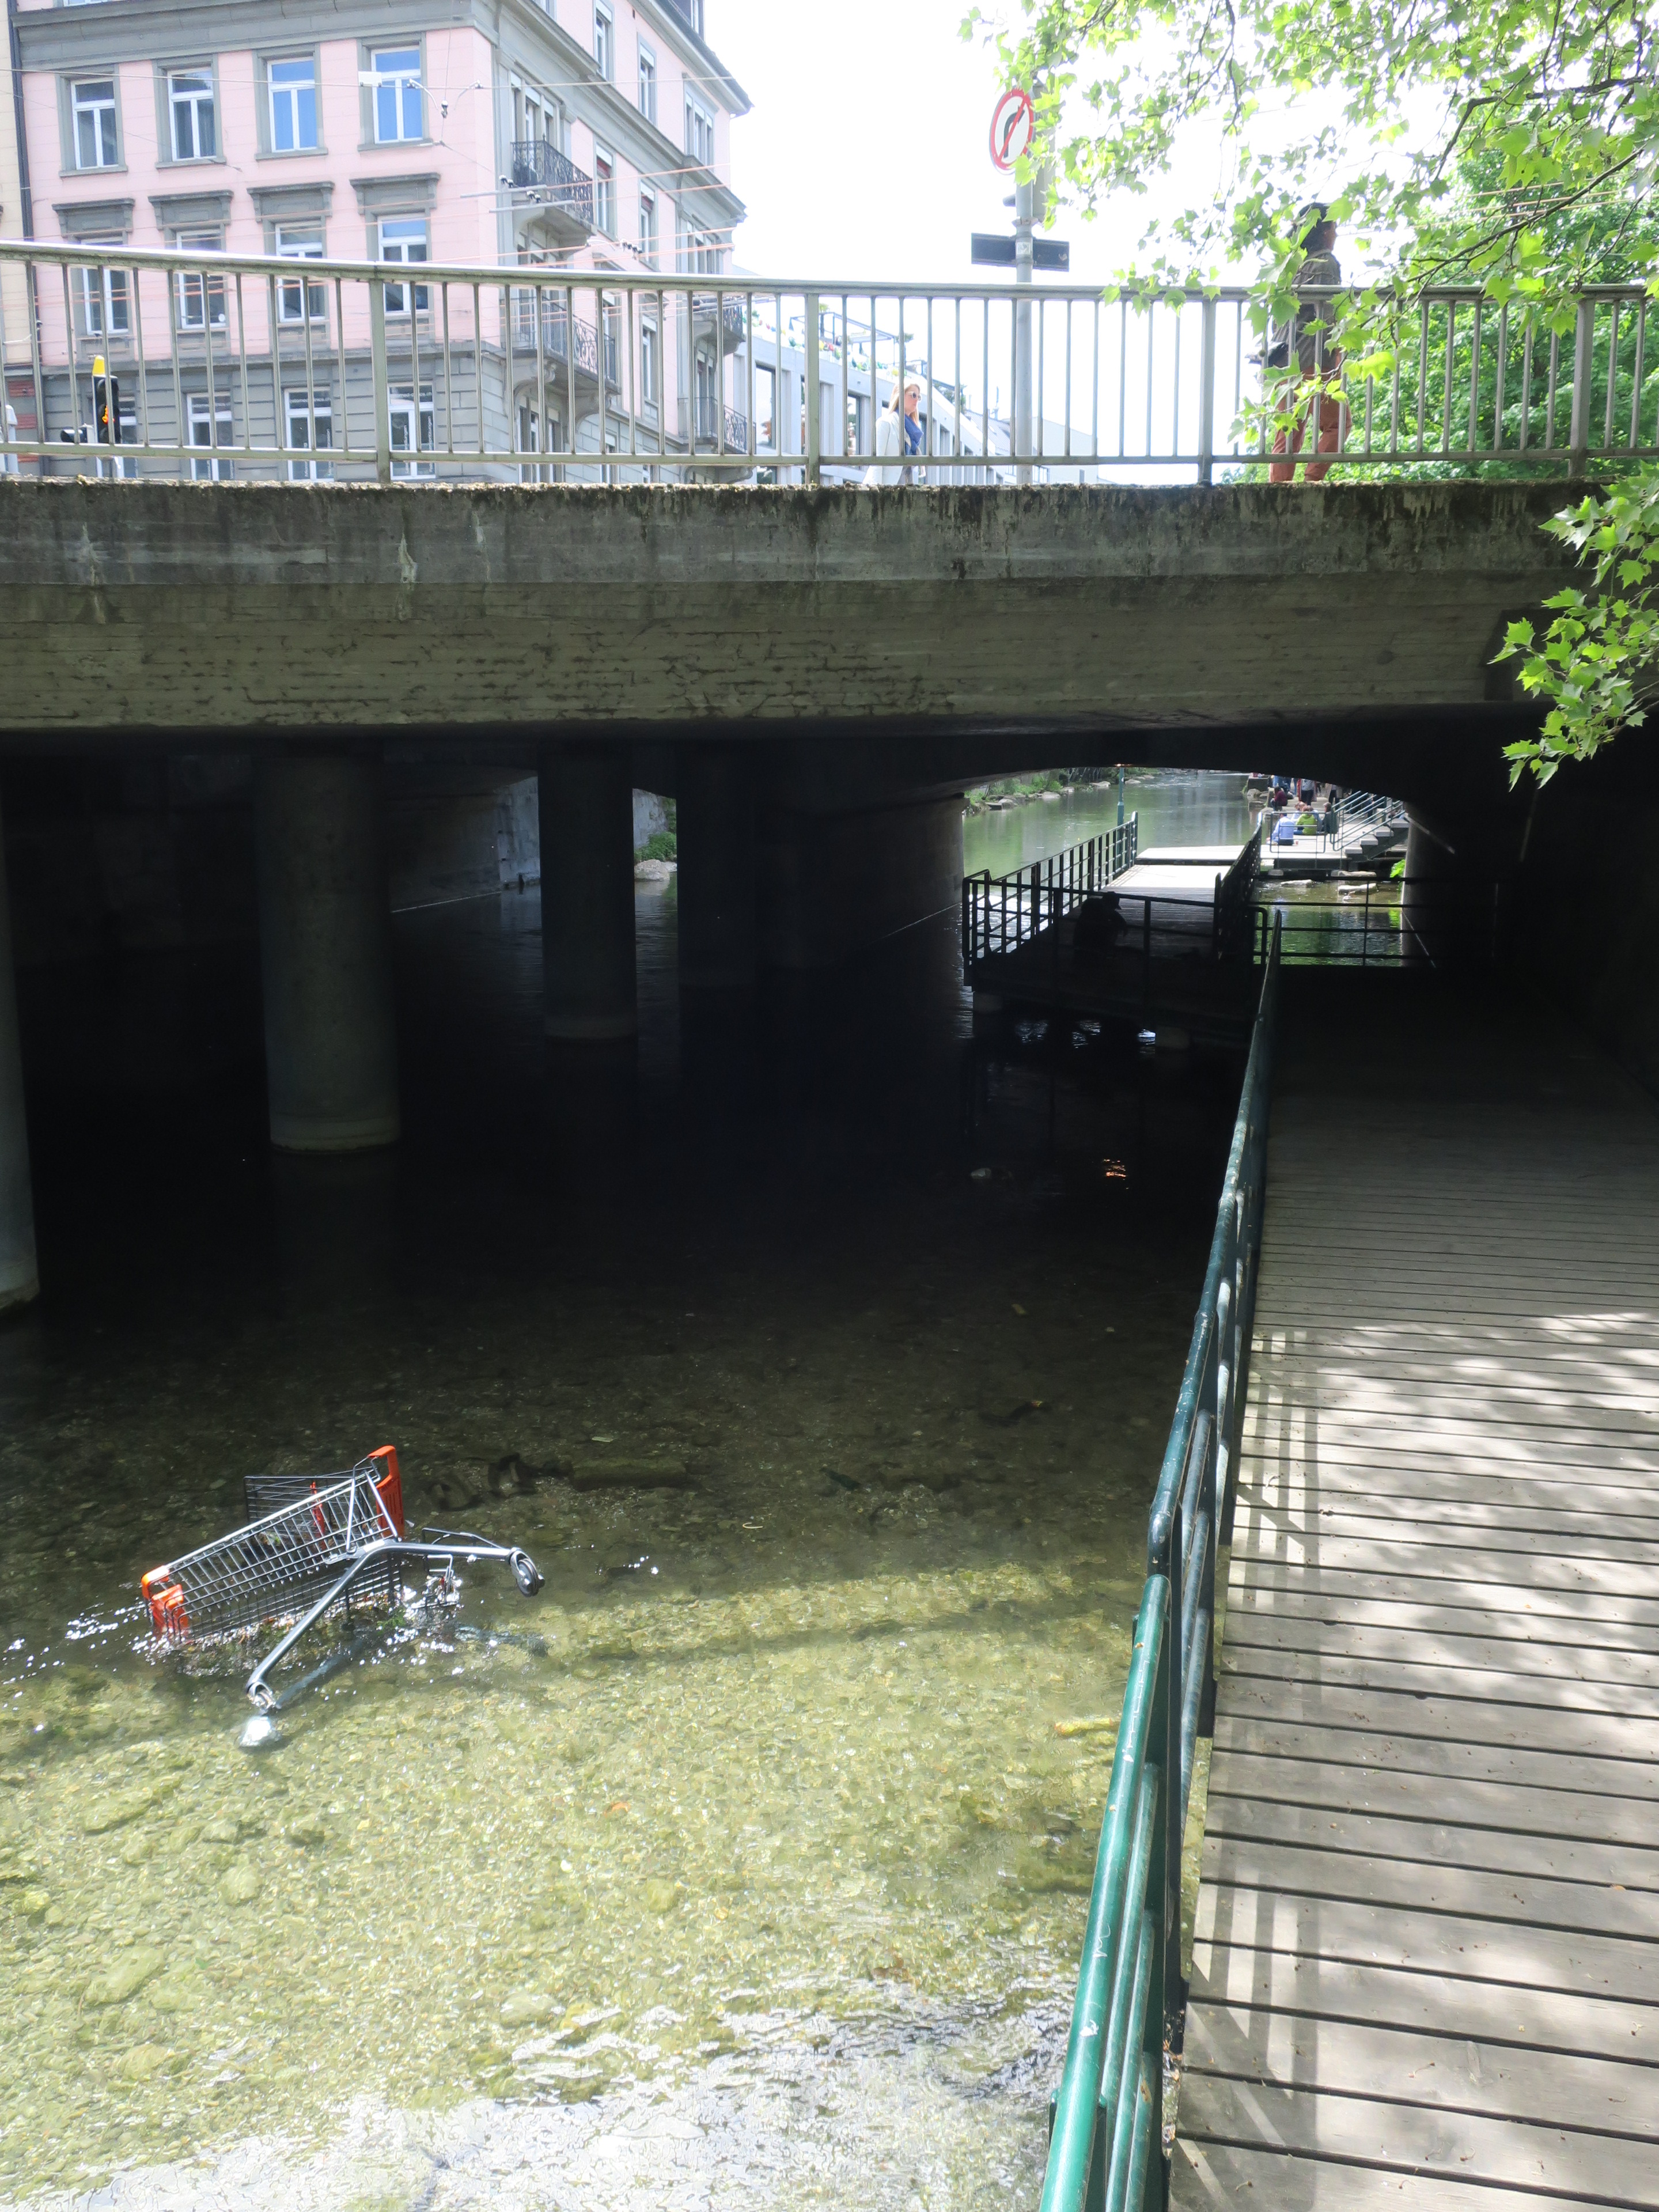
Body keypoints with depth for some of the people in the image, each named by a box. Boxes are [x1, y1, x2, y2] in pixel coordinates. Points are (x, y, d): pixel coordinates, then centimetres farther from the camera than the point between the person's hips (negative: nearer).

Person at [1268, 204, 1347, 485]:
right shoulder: (1326, 263, -5)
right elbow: (1326, 316, -14)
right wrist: (1335, 355, -13)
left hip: (1285, 359, 7)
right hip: (1311, 361, -7)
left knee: (1289, 432, 7)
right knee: (1336, 422, 3)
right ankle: (1312, 480, -10)